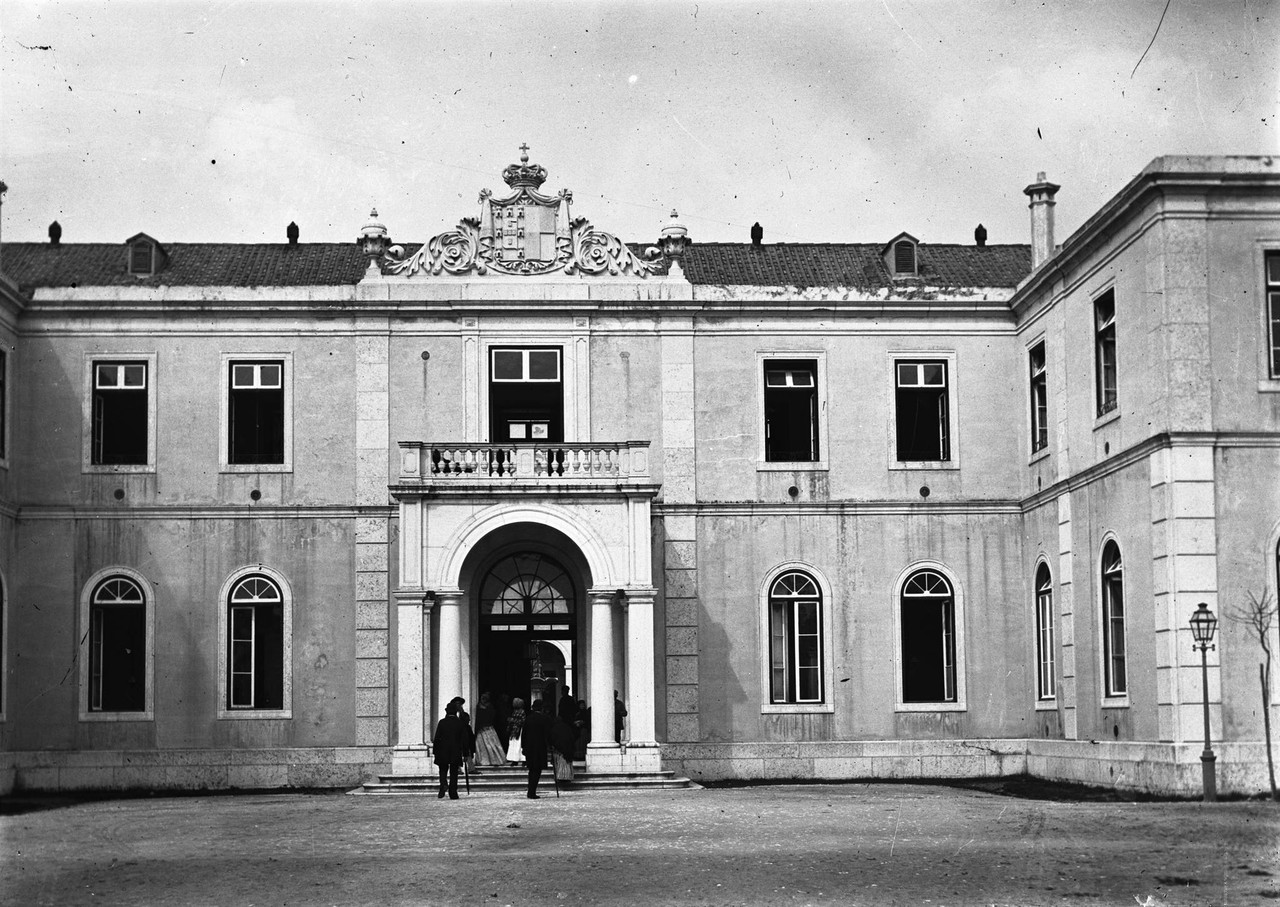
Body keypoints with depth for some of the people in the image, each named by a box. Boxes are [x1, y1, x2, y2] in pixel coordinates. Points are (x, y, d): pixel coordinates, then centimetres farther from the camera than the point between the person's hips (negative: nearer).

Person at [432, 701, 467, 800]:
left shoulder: (442, 722, -4)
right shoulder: (460, 723, 0)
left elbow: (437, 737, -3)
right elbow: (464, 739, 1)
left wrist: (435, 750, 5)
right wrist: (465, 753, 7)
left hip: (443, 752, -1)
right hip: (456, 752, 1)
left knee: (443, 771, 11)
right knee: (454, 773, 7)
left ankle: (443, 785, -16)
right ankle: (453, 794, 4)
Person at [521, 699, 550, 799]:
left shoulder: (528, 718, 4)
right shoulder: (543, 718, -10)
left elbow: (523, 733, 7)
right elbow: (546, 733, -11)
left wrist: (523, 747, 15)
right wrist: (548, 746, -3)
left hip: (529, 747, 5)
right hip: (540, 747, -5)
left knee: (532, 769, 17)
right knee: (537, 770, 1)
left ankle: (531, 792, 20)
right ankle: (532, 793, -3)